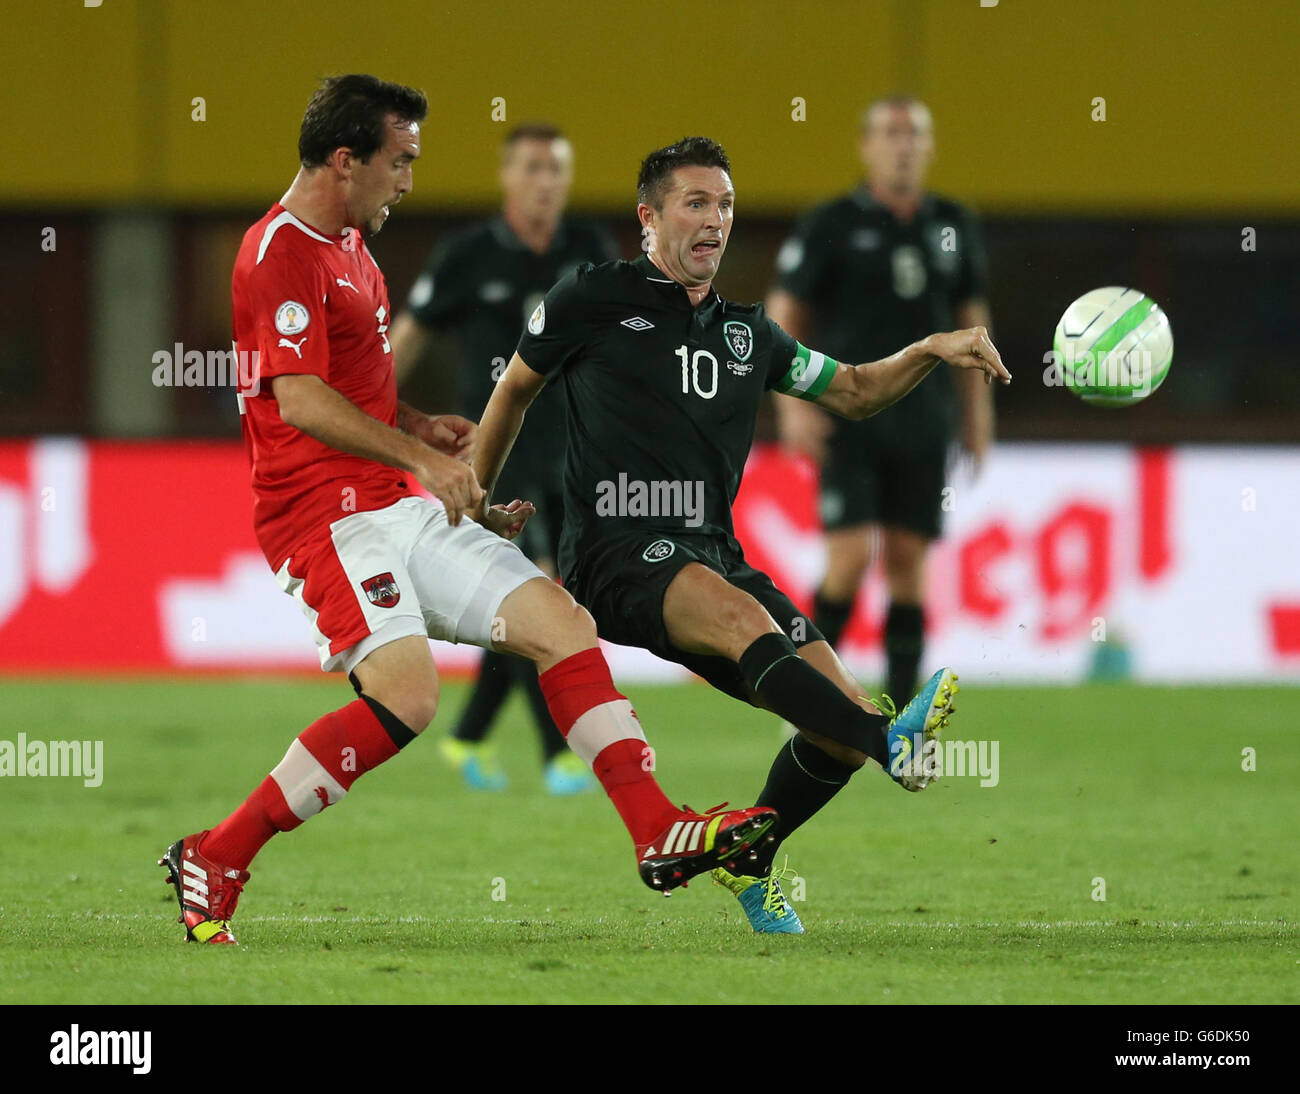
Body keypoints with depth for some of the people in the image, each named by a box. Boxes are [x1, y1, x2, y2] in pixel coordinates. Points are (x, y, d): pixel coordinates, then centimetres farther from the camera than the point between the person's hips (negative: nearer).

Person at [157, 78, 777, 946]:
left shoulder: (349, 245, 20)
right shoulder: (283, 254, -13)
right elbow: (299, 400, -23)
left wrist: (417, 425, 16)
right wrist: (419, 456, -25)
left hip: (402, 507, 10)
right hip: (329, 513, -10)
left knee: (561, 622, 1)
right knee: (405, 696, -25)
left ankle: (659, 833, 1)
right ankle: (213, 860, -16)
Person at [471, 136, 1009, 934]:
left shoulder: (745, 332, 19)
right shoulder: (594, 299, 5)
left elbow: (851, 391, 28)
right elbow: (517, 389, 18)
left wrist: (931, 352, 10)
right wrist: (472, 507, 22)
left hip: (712, 556, 6)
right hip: (616, 553, -6)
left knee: (844, 724, -9)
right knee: (738, 614, -38)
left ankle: (750, 864, 16)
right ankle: (894, 744, -58)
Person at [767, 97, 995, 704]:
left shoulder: (953, 227, 9)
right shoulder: (829, 225, -3)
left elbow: (972, 320, 17)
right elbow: (782, 317, -3)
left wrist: (977, 411, 12)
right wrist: (793, 404, -14)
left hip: (923, 421, 4)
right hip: (849, 420, -4)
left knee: (908, 564, 2)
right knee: (850, 556, -13)